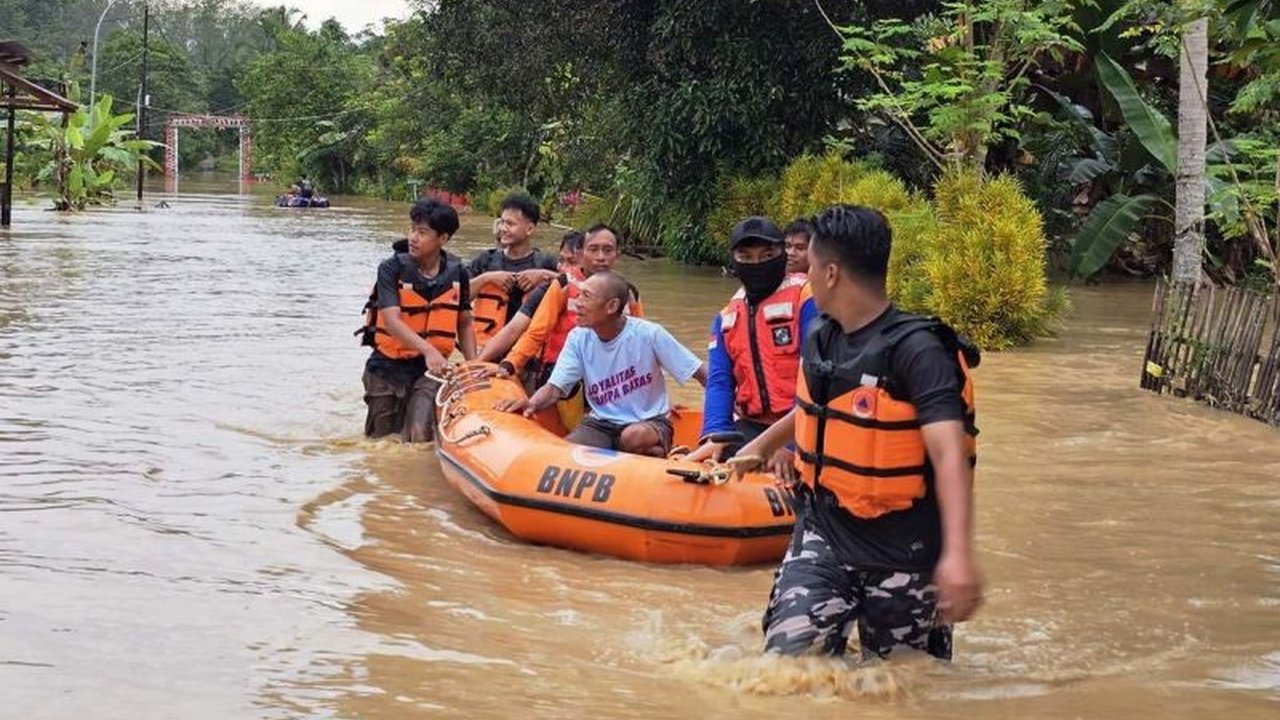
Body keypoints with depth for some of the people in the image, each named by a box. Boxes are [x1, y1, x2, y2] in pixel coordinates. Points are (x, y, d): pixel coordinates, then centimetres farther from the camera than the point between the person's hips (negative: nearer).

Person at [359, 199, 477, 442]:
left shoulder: (457, 273, -2)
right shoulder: (392, 269, -12)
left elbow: (465, 324, 8)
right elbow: (392, 321, -23)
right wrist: (428, 350, -38)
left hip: (431, 368, 1)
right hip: (389, 366, -1)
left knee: (419, 439, -15)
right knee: (380, 439, 10)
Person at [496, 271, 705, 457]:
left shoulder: (649, 334, -13)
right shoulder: (578, 338, -2)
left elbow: (704, 376, -10)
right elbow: (555, 388, -8)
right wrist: (532, 404, -31)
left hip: (650, 423, -3)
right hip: (600, 424, 3)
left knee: (635, 437, -38)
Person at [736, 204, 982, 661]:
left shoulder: (917, 350, -20)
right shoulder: (821, 339, 3)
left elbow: (950, 454, -31)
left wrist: (958, 554, -44)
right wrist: (759, 447, 42)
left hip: (900, 554, -5)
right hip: (824, 536, 5)